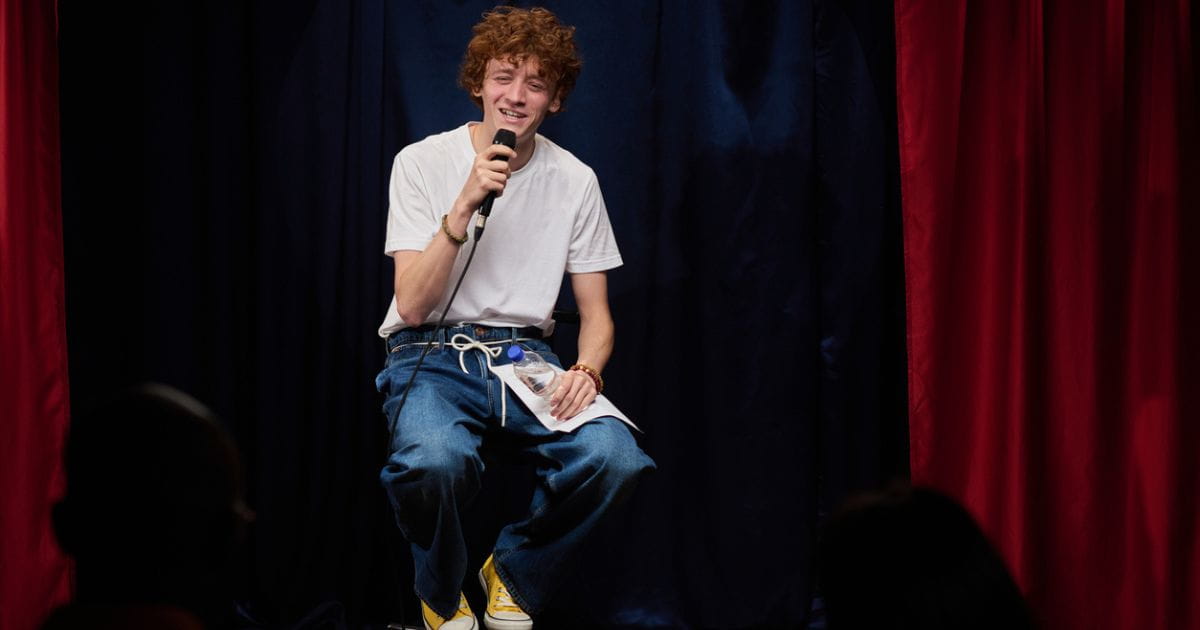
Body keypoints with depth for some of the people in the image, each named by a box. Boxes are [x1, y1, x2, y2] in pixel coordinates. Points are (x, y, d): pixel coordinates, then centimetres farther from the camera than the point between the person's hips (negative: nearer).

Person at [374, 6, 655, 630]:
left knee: (614, 456, -28)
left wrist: (586, 370, -14)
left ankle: (514, 575, 3)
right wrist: (465, 206, -22)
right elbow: (411, 305, -11)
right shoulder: (423, 162, -4)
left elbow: (596, 314, 10)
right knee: (433, 459, -38)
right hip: (431, 353, -3)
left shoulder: (574, 180, 4)